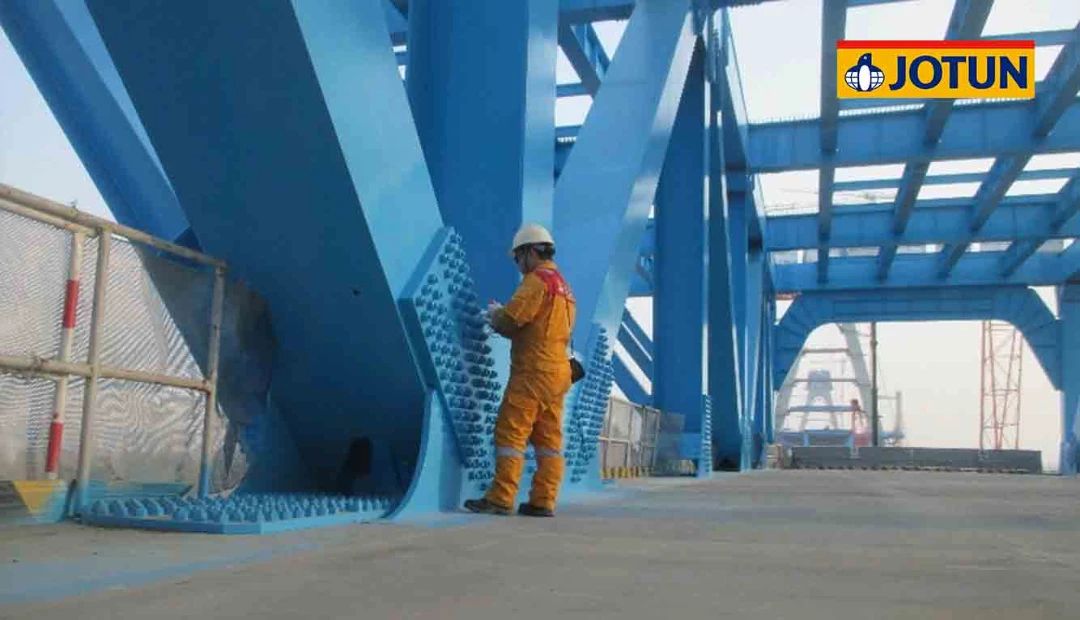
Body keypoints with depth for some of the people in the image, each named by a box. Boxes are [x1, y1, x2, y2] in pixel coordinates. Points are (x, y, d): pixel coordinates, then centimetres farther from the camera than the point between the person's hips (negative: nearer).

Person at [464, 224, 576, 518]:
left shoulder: (538, 279, -8)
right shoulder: (564, 286, 21)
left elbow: (511, 319, -14)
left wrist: (495, 314, 7)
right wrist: (502, 318, 14)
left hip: (533, 371, -9)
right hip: (557, 371, 9)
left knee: (511, 433, -6)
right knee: (549, 439, 7)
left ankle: (501, 499, -6)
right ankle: (543, 501, 8)